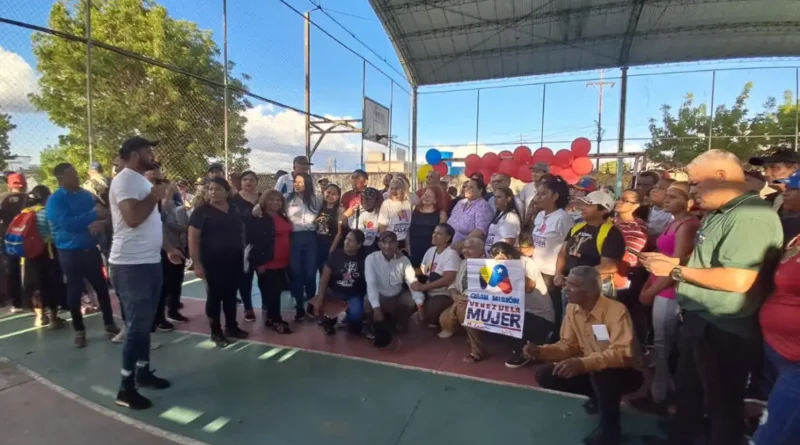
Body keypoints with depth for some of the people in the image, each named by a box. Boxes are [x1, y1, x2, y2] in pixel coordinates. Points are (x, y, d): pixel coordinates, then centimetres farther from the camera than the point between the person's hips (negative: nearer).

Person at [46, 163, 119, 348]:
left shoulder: (86, 195, 7)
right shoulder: (55, 200, -9)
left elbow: (101, 214, 9)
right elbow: (67, 223, -21)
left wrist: (101, 223, -14)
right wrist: (93, 215, -17)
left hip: (91, 249, 4)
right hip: (70, 252, -4)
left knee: (102, 287, 8)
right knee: (74, 292, 5)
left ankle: (109, 324, 20)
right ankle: (79, 330, 20)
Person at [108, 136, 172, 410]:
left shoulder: (142, 181, 16)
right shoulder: (125, 180, -14)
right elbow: (133, 217, -28)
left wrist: (167, 248, 19)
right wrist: (155, 195, -14)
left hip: (150, 262, 9)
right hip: (131, 265, -9)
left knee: (145, 323, 17)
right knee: (137, 326, -3)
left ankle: (143, 372, 31)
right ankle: (126, 388, 9)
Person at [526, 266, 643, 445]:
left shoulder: (616, 310, -27)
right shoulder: (572, 308, -6)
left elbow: (623, 354, -37)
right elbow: (568, 345, 1)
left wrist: (583, 363, -49)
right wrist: (541, 351, -17)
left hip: (624, 372, -6)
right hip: (591, 370, 6)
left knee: (601, 374, -39)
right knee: (545, 376, -9)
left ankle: (610, 428, -10)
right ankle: (597, 399, 12)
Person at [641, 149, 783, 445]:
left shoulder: (751, 215, -22)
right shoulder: (718, 214, 11)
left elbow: (738, 280, -30)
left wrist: (677, 271, -22)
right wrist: (672, 263, 4)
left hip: (724, 331, -10)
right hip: (699, 321, 10)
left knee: (722, 405, 11)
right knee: (687, 394, 25)